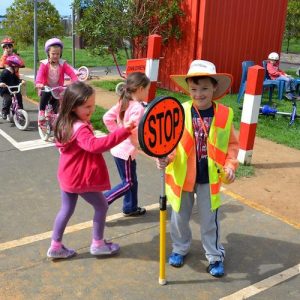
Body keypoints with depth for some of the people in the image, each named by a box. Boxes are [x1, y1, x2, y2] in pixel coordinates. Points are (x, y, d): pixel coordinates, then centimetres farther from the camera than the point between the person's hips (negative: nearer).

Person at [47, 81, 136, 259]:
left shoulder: (66, 124, 3)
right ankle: (98, 244, 24)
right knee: (102, 206, 11)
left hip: (68, 176, 9)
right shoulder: (80, 129, -28)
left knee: (67, 210, 19)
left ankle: (56, 247, 28)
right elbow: (95, 145, -46)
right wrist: (122, 132, -51)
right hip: (81, 178, -9)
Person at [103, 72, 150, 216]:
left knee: (131, 180, 20)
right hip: (126, 150, -9)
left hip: (120, 147, 9)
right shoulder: (138, 108, -22)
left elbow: (107, 118, 5)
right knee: (128, 183, 5)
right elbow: (133, 130, -30)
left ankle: (131, 208, 33)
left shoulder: (123, 103, 4)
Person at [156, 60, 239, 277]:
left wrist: (230, 165, -9)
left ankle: (215, 256, 35)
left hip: (209, 178, 0)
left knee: (210, 220, 13)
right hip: (182, 176, 1)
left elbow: (232, 144, 3)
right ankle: (180, 249, 44)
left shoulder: (224, 114, -8)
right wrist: (165, 158, -28)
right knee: (179, 217, 18)